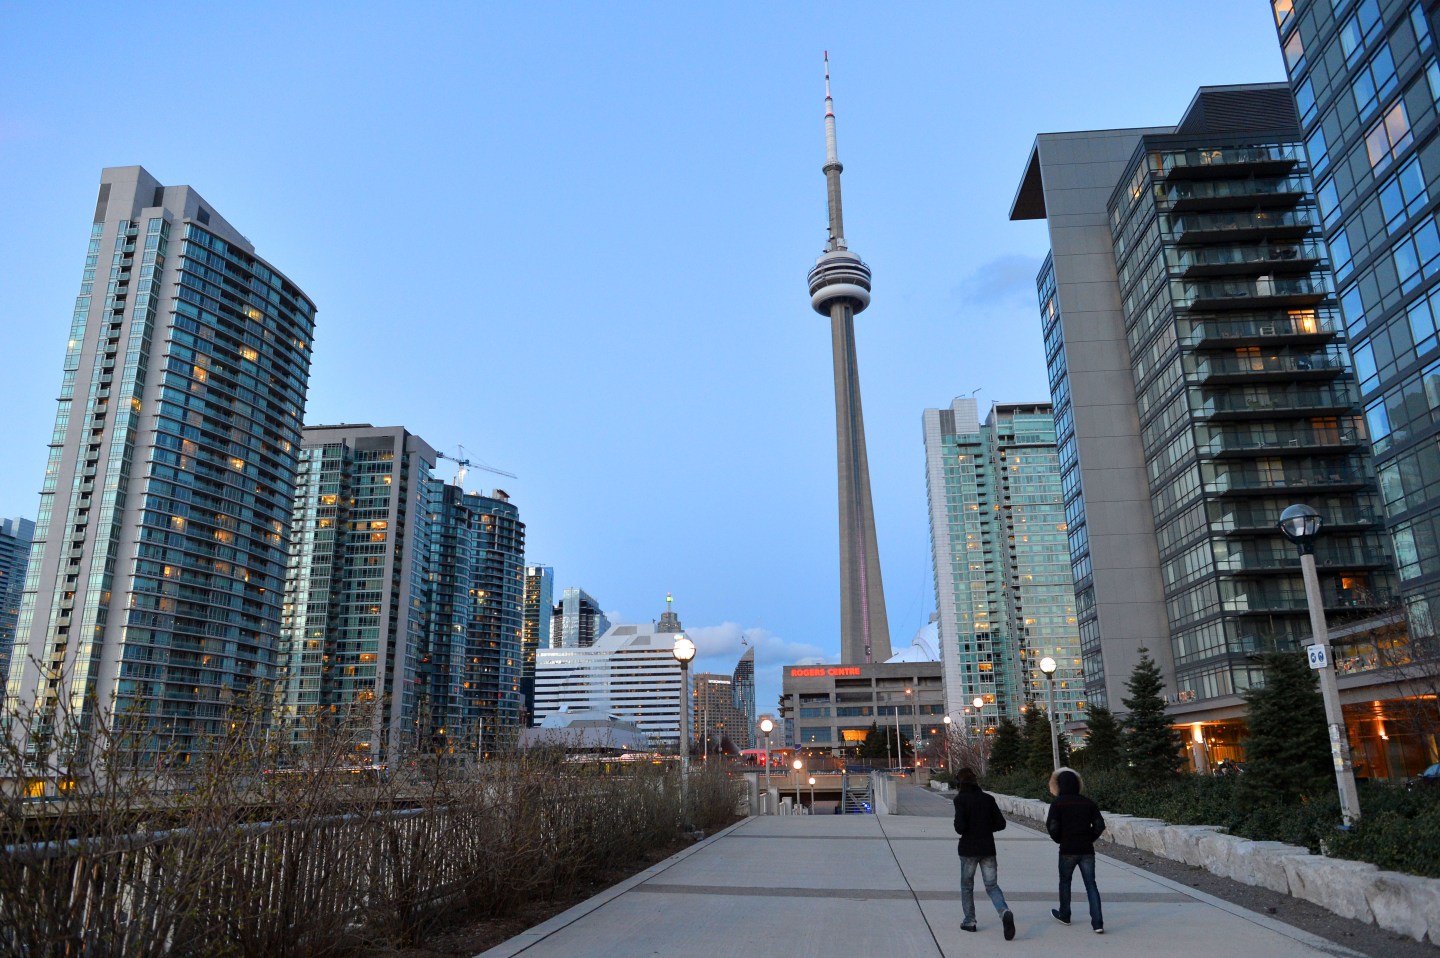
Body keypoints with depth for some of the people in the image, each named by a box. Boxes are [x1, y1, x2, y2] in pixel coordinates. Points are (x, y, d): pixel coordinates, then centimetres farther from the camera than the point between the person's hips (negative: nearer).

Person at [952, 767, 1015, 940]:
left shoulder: (961, 799, -10)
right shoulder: (988, 798, 3)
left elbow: (960, 827, -18)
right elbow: (1000, 824, 2)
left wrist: (959, 830, 4)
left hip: (968, 849, -3)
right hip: (988, 848, 3)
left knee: (966, 886, 15)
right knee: (992, 885, 7)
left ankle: (969, 921, 19)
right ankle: (1005, 913, -18)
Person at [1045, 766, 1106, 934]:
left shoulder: (1057, 803, -10)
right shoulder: (1088, 803, 2)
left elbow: (1053, 828, -14)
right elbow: (1100, 825, -1)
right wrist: (1089, 838, 12)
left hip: (1067, 850, -2)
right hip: (1087, 850, 3)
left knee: (1065, 882, 17)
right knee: (1091, 884, 5)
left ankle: (1064, 915, 32)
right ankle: (1097, 923, -4)